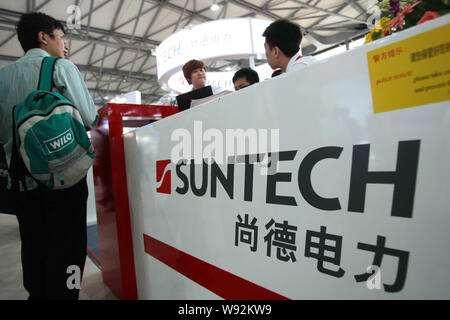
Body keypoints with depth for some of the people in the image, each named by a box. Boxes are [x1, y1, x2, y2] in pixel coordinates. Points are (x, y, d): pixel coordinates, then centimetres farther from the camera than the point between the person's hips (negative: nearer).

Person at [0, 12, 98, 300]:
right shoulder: (62, 67, -2)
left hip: (23, 177, 6)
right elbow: (88, 119, -11)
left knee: (34, 247, 16)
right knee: (66, 248, 3)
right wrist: (99, 114, 11)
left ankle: (37, 295, 29)